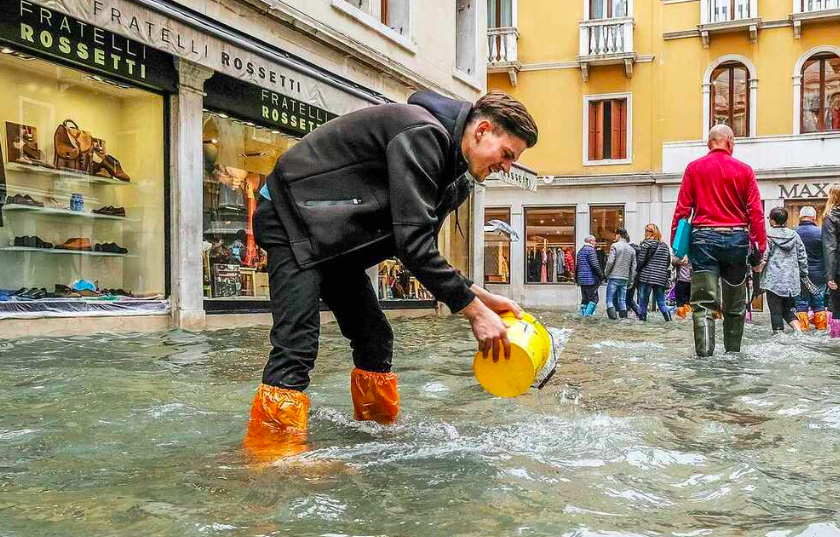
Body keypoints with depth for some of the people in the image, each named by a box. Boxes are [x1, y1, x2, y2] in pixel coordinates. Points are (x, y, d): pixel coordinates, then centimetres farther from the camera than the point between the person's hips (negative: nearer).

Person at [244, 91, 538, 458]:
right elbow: (413, 242, -30)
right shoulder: (423, 134, -23)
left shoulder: (448, 164, 8)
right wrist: (474, 310, -25)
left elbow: (419, 248, 9)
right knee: (297, 343, -19)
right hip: (292, 218, -10)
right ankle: (272, 449, -15)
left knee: (373, 335, 8)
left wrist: (481, 296, -1)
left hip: (333, 236, 10)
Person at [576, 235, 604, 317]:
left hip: (581, 279, 8)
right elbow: (595, 265, -15)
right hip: (590, 279, -8)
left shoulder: (580, 251, 18)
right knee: (593, 298, -4)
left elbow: (577, 266, 22)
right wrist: (601, 275, -6)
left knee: (585, 298, 13)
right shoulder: (590, 250, -9)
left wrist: (576, 278, 27)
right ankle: (588, 313, -12)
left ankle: (583, 313, 10)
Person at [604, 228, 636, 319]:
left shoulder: (615, 246, -6)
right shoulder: (631, 249, 11)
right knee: (622, 301, 12)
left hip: (614, 277, -5)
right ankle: (623, 318, 10)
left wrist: (606, 273, 0)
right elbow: (634, 265, 9)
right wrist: (631, 278, 14)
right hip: (625, 278, 5)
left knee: (610, 299, -1)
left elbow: (610, 261, -13)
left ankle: (613, 316, -15)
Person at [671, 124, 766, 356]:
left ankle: (704, 350, -13)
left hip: (704, 236, -1)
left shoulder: (694, 168, 3)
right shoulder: (744, 170, 3)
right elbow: (756, 211, -2)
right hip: (736, 237, 1)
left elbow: (682, 208, -1)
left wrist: (675, 242, 2)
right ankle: (733, 350, 22)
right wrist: (761, 245, 1)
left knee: (704, 301, -2)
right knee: (735, 302, 14)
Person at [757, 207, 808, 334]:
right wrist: (804, 274, 18)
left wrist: (758, 267, 3)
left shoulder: (767, 235, -8)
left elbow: (763, 257, -15)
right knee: (788, 309, 17)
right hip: (792, 280, 5)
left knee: (776, 311, 1)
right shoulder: (794, 235, 6)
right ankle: (799, 331, 0)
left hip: (774, 280, -4)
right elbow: (803, 257, 9)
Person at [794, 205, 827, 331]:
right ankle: (821, 327, 14)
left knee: (801, 303, 7)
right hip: (818, 274, 0)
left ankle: (802, 328, 6)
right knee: (818, 303, 10)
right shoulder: (820, 232, -10)